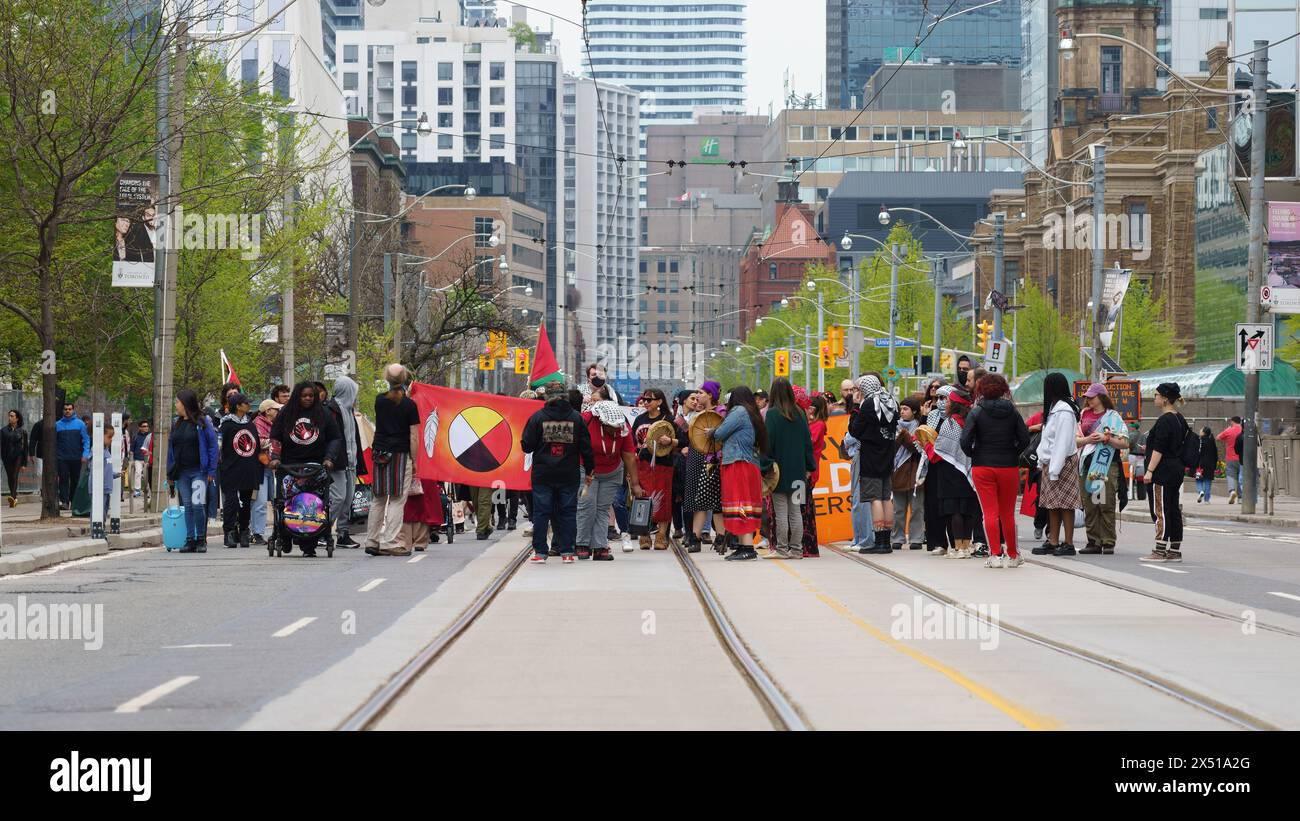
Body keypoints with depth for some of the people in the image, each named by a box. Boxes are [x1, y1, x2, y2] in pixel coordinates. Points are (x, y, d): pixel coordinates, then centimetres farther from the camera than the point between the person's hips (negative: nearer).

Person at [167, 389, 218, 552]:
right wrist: (170, 473, 11)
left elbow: (212, 445, -4)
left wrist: (211, 470, -11)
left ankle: (201, 540, 0)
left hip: (198, 471, -5)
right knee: (187, 506, 5)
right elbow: (171, 448, 16)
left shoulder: (202, 422, -3)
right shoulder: (176, 423, 12)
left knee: (198, 504, -12)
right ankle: (190, 540, 9)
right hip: (181, 473, 5)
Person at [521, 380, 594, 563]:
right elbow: (586, 447, 2)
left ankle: (540, 552, 4)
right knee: (567, 512, 8)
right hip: (569, 474, 1)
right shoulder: (576, 418, -1)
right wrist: (589, 468, 14)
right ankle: (567, 552, 7)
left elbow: (526, 446, -3)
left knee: (541, 512, 5)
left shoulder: (538, 417, -6)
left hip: (543, 474, -1)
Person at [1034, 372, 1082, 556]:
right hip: (1050, 462, 10)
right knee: (1053, 505, 10)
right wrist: (1042, 462, 13)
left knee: (1064, 504, -7)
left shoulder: (1064, 411, -16)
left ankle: (1068, 543, -5)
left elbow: (1063, 442, -20)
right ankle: (1053, 542, 13)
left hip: (1063, 463, -10)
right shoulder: (1054, 407, 15)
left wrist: (1054, 470, -21)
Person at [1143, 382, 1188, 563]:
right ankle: (1175, 551, 13)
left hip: (1163, 471, -10)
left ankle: (1160, 551, -8)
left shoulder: (1165, 421, -15)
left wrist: (1150, 470, -19)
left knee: (1160, 511, -7)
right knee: (1174, 510, 11)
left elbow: (1159, 449, -19)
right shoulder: (1180, 419, 14)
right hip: (1177, 470, 10)